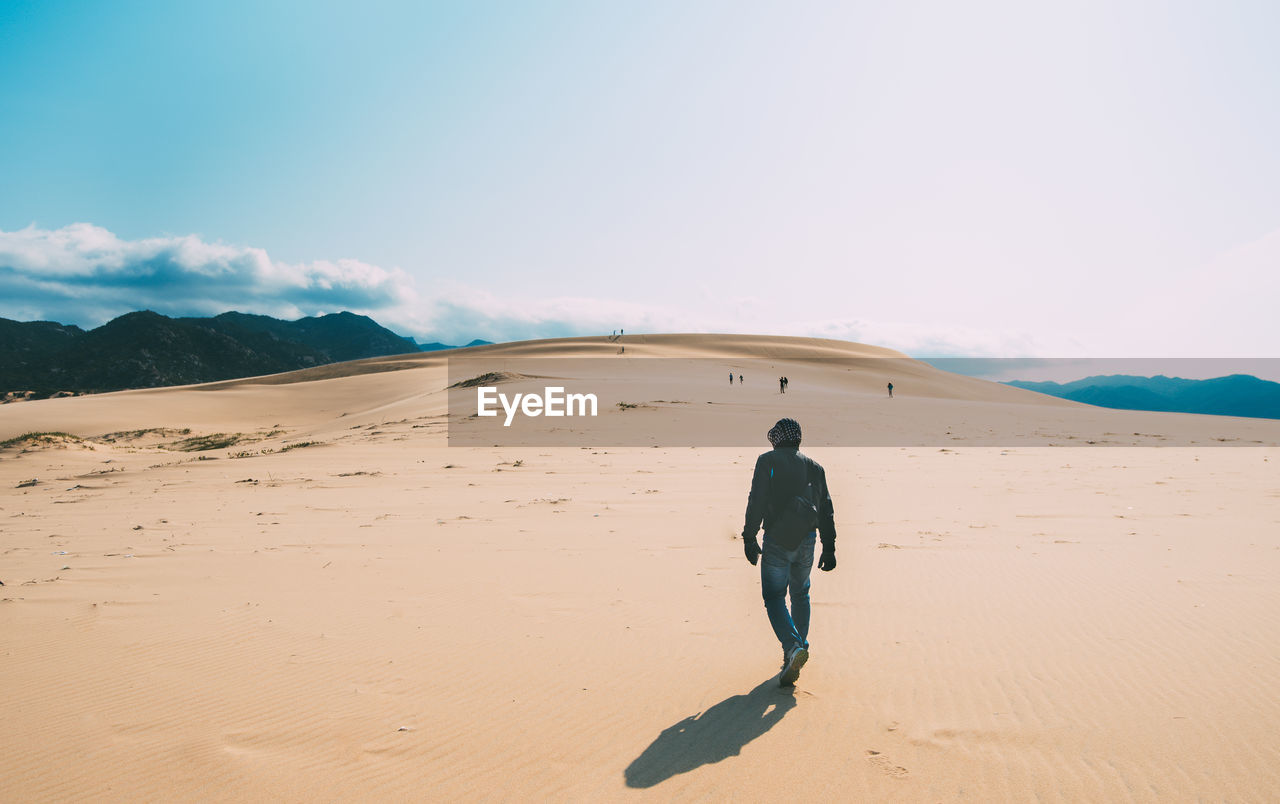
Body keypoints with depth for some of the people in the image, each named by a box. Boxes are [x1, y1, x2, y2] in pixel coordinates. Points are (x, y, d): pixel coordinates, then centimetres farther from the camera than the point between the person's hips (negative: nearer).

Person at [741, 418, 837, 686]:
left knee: (774, 597, 2)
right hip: (806, 541, 4)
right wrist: (829, 548, 14)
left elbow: (756, 502, -10)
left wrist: (749, 538, -6)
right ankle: (799, 647, 22)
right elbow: (826, 510, 11)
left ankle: (793, 646, -18)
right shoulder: (814, 467, 11)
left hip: (776, 541, -4)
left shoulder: (768, 461, -2)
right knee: (800, 595, 21)